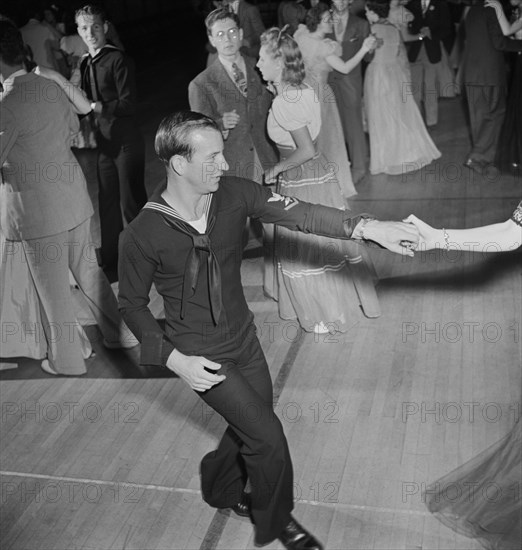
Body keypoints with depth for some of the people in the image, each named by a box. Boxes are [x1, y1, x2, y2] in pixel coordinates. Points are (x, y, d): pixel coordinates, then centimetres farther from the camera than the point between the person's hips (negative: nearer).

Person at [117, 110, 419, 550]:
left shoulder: (233, 194, -13)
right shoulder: (141, 236, -23)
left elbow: (298, 213, -22)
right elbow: (132, 304, -9)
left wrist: (367, 227, -35)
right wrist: (173, 359, -15)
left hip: (245, 339, 5)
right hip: (202, 356, -5)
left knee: (252, 430, 19)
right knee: (268, 436, -4)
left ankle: (221, 490, 51)